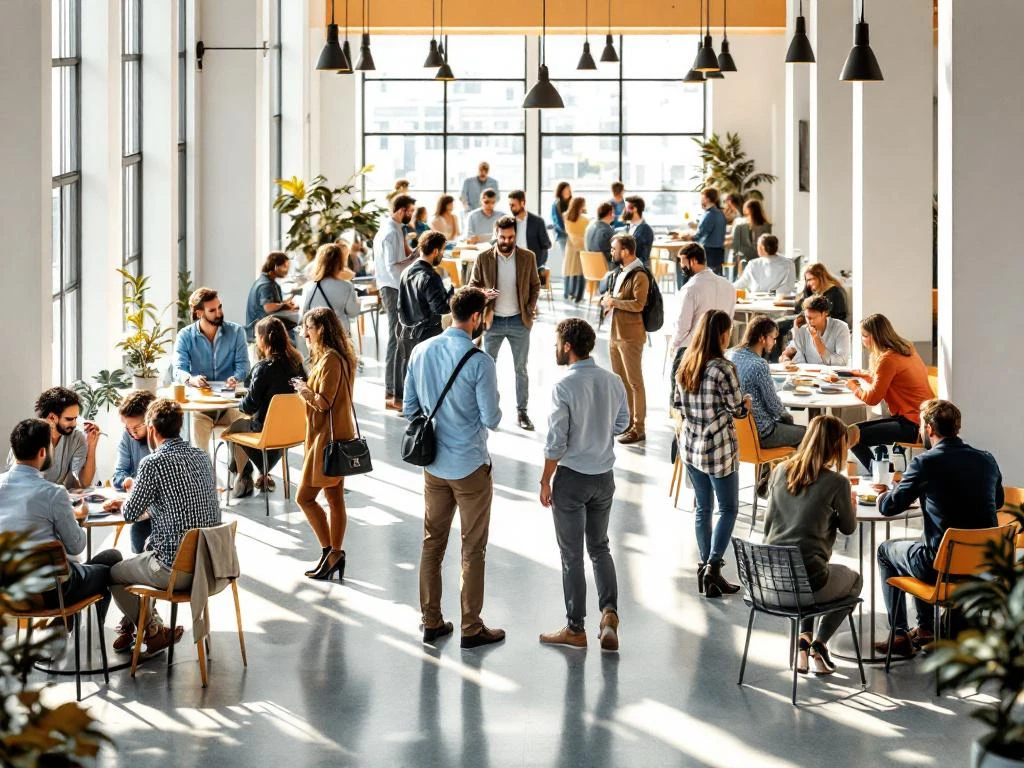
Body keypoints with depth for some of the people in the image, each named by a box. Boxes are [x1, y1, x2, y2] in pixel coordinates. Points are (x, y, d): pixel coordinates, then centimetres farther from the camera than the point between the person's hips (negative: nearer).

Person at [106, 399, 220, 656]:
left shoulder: (154, 463, -16)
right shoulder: (202, 456, 6)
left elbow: (130, 514, -8)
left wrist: (123, 503, 16)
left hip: (177, 570, -8)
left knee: (113, 573, 17)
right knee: (139, 560, 33)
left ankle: (155, 632, 27)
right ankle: (131, 625, 43)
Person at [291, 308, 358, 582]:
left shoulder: (329, 359, -19)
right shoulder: (340, 356, 13)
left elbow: (324, 402, -21)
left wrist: (304, 390, -6)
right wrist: (308, 390, 7)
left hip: (327, 438, -10)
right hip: (336, 437, 10)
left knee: (304, 497, -5)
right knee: (335, 499, 11)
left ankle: (330, 551, -5)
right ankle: (335, 555, 14)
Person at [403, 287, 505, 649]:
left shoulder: (421, 352, -2)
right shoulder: (479, 362, -20)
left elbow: (409, 407, 5)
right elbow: (491, 419, -15)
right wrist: (495, 411, 6)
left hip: (433, 465, 5)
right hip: (470, 466, -5)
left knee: (432, 542, 15)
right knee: (473, 549, 6)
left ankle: (431, 621, 23)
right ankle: (471, 628, 14)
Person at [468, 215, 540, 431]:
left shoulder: (527, 257, -2)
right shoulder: (483, 258, -5)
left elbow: (535, 285, 9)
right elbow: (472, 286, 2)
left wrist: (531, 306, -6)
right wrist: (483, 293, -19)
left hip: (519, 321, 1)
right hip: (492, 321, 0)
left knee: (521, 369, 8)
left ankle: (522, 412, 15)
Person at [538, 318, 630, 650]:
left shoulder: (564, 387, -20)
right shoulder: (613, 382, -2)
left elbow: (556, 442, -18)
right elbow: (622, 424, 12)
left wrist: (545, 481, -7)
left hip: (571, 477, -5)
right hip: (604, 476, 5)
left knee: (572, 554, 6)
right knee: (599, 547, 19)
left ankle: (575, 629, 14)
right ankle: (609, 612, 3)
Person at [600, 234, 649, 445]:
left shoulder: (639, 275, -15)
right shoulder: (619, 272, 14)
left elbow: (638, 304, -24)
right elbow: (609, 296, 22)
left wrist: (613, 301, -16)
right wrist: (606, 299, -1)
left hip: (630, 336, -9)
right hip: (615, 334, 9)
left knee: (634, 382, -5)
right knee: (620, 380, 16)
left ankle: (638, 429, -1)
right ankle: (626, 421, 27)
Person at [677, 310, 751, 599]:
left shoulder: (685, 365, 3)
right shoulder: (723, 369, -18)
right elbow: (739, 410, -11)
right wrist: (747, 401, 10)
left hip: (691, 446, 6)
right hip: (719, 449, -6)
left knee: (703, 508, 15)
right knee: (728, 509, 5)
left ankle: (705, 565, 18)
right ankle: (713, 567, -2)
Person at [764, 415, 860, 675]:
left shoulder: (781, 471, 4)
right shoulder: (836, 482, -10)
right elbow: (848, 527, 6)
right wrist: (849, 506, 26)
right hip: (808, 580, -5)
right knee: (854, 579, 29)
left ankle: (804, 639, 20)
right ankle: (819, 643, 14)